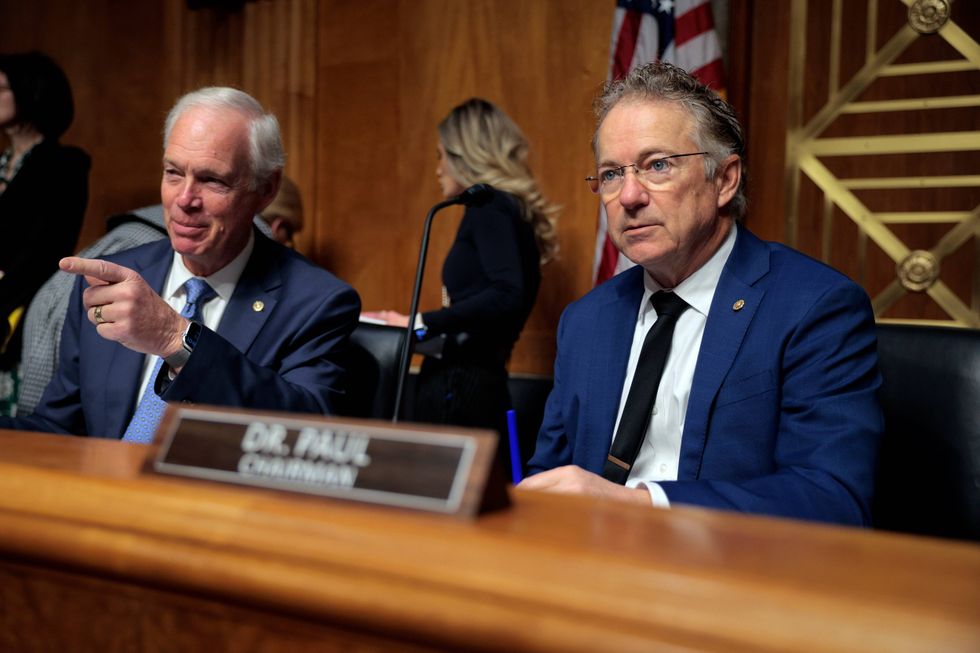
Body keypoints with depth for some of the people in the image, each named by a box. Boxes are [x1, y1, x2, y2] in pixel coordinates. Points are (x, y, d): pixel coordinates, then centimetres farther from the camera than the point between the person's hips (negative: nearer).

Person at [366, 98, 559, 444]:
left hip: (460, 388, -8)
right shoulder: (508, 208, 18)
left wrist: (422, 323, -17)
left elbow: (506, 295, -20)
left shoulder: (489, 206, -6)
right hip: (475, 385, 8)